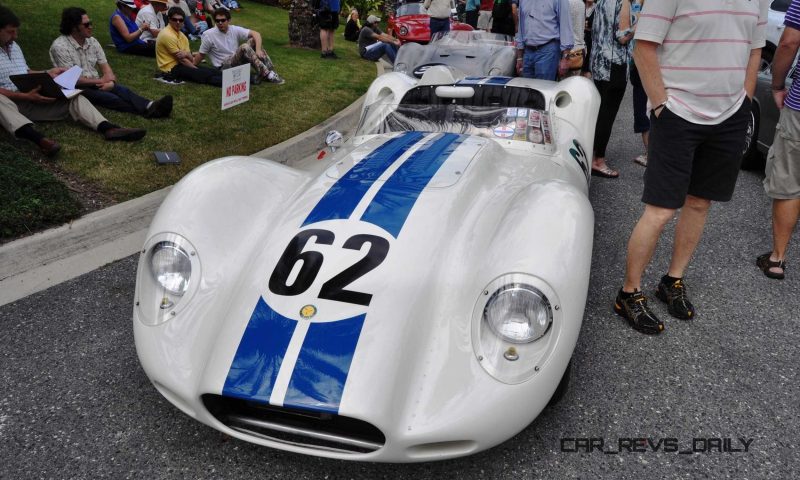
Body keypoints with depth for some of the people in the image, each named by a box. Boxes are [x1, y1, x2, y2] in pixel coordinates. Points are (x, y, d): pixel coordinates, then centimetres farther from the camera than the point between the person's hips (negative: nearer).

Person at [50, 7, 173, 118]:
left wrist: (110, 81, -18)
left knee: (122, 90, -25)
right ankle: (148, 110, -53)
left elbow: (105, 66, 5)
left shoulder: (92, 41, 7)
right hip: (76, 89, -6)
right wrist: (101, 81, -13)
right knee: (110, 97, -31)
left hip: (96, 83, 6)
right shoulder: (60, 46, -13)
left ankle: (150, 106, -53)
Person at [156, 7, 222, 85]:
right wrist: (197, 70, -10)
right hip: (171, 69, -8)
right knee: (203, 74, -26)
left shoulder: (181, 35, 11)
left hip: (179, 64, 8)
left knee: (212, 70, -10)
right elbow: (181, 59, -15)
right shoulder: (168, 35, -14)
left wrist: (186, 54, -18)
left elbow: (191, 59, 5)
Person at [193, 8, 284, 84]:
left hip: (239, 62, 5)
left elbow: (256, 34, -10)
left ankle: (271, 71, -18)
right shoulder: (209, 35, -9)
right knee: (244, 47, -30)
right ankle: (267, 74, -35)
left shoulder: (235, 30, -2)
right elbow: (201, 55, -2)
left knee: (254, 40, -12)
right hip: (224, 67, -5)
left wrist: (258, 50, -26)